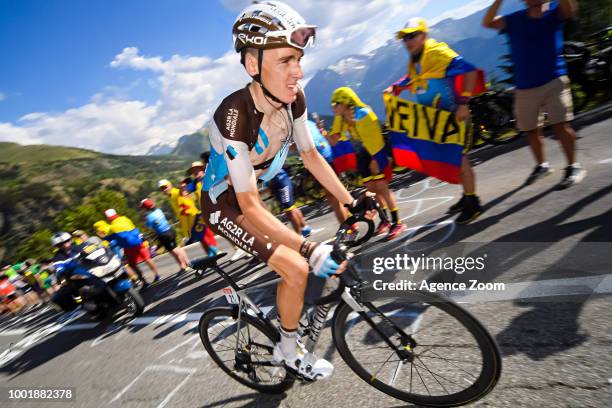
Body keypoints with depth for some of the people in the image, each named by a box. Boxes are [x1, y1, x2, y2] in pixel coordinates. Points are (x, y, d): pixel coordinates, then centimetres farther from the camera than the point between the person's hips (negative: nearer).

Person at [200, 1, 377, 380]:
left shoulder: (293, 98, -15)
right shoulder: (234, 116, -35)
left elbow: (311, 155, -3)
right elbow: (250, 207, -35)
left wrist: (351, 202, -7)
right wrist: (308, 248, -41)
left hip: (251, 196, 7)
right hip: (223, 205, -7)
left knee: (306, 262, 8)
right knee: (296, 269, -17)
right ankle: (290, 351, 13)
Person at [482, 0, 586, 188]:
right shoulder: (515, 20, 6)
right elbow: (487, 23, -7)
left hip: (553, 81, -2)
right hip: (524, 87, 3)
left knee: (560, 125, -10)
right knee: (531, 130, 11)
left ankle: (573, 166, 3)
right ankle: (541, 165, 29)